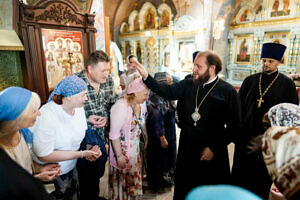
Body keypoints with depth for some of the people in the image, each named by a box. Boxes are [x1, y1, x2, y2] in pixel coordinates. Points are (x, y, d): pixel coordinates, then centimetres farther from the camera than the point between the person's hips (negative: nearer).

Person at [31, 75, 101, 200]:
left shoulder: (79, 108, -10)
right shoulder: (47, 116, -32)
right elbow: (44, 155, -28)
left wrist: (90, 148, -18)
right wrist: (82, 154, -30)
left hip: (72, 166, 6)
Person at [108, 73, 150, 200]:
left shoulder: (141, 104, -4)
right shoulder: (121, 106, -27)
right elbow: (114, 135, -23)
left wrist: (146, 137, 15)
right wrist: (119, 156, -20)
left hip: (135, 150, 7)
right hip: (122, 150, -7)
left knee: (135, 178, 22)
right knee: (121, 182, 13)